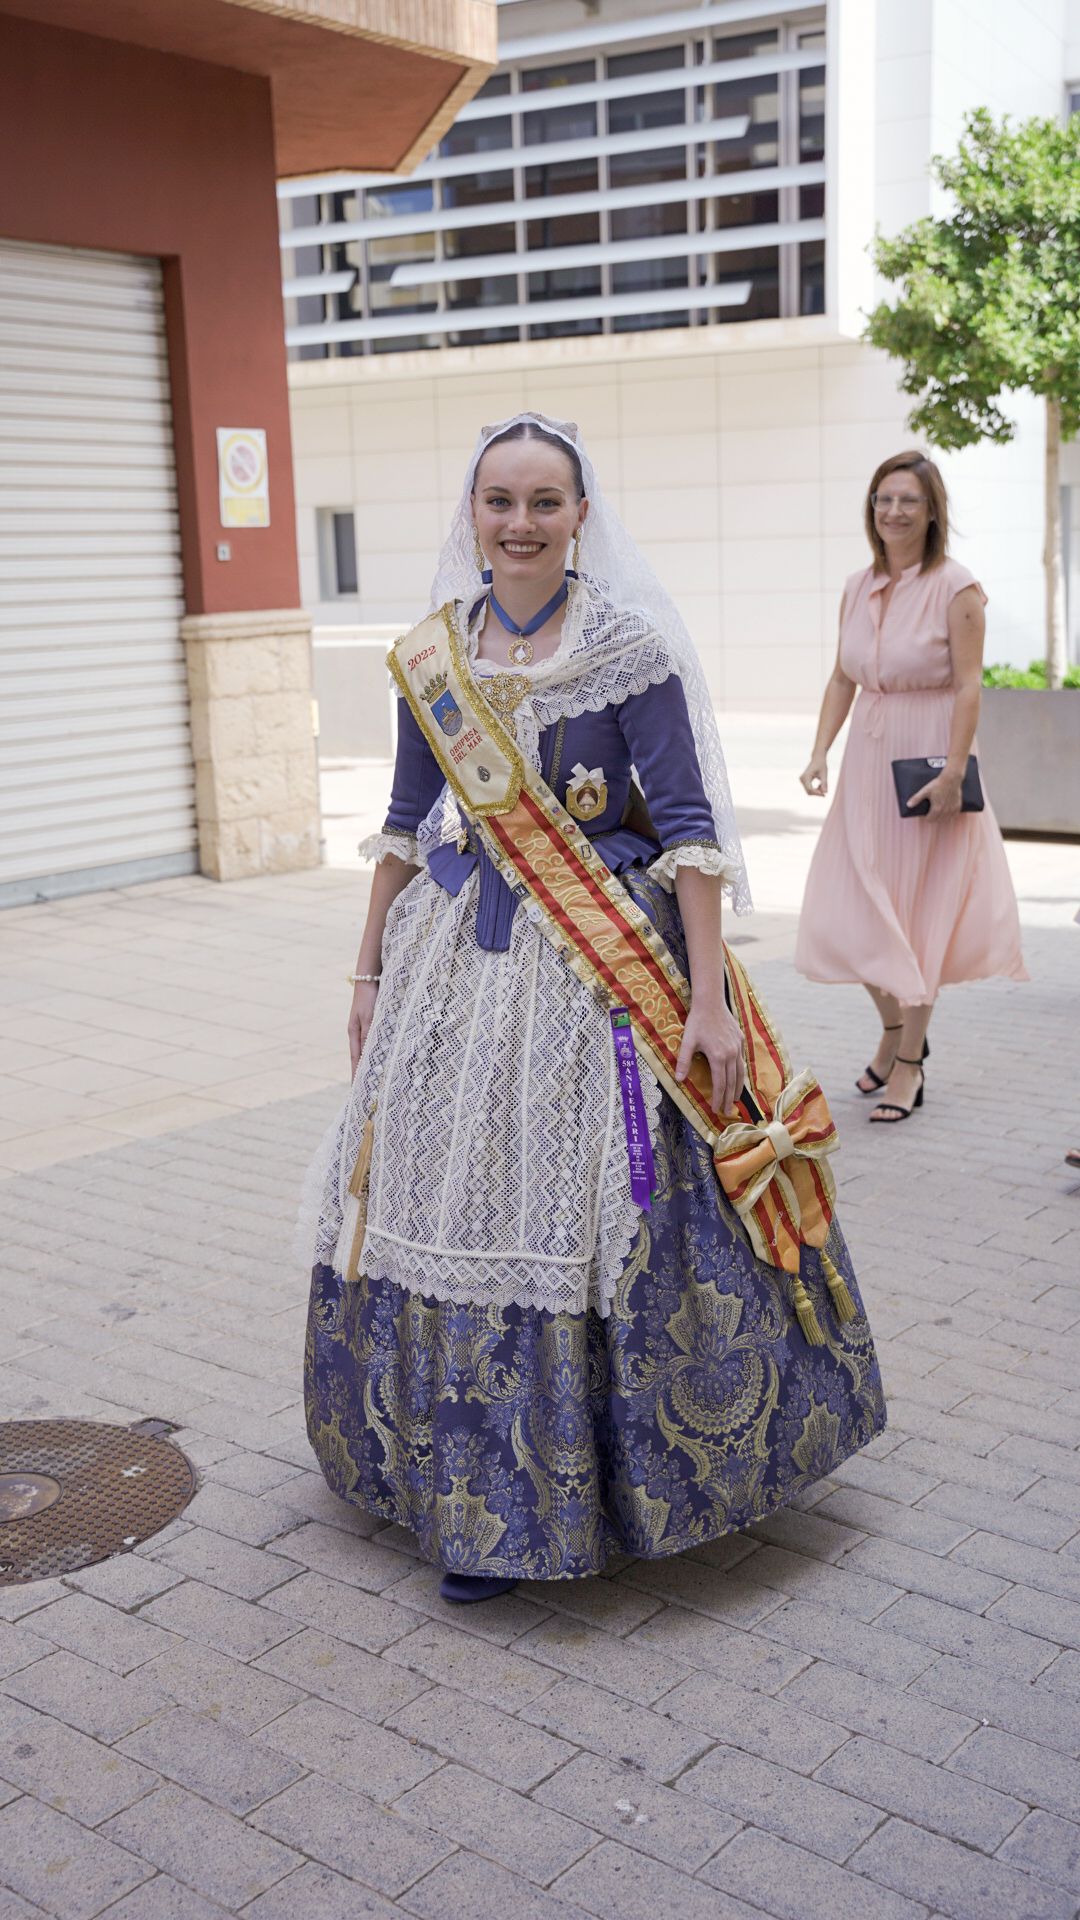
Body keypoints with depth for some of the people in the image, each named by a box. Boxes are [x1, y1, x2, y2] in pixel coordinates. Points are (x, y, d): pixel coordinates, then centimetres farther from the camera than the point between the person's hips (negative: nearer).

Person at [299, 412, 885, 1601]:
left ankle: (613, 1476, 20)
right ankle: (483, 1495, 27)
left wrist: (709, 997, -15)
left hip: (598, 964, -4)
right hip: (457, 963, 5)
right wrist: (370, 971, 15)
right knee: (457, 1208, 10)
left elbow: (686, 827, -10)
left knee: (599, 1214, 0)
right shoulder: (429, 655, 6)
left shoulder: (629, 645, -8)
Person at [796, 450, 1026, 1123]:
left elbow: (968, 688, -14)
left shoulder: (957, 587, -10)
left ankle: (910, 1061, 13)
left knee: (919, 912, 2)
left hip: (929, 767, -5)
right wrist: (820, 751, 1)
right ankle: (894, 1030, 29)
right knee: (852, 912, 6)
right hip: (867, 764, 6)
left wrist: (953, 774, -20)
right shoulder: (858, 588, 7)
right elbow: (842, 677, 11)